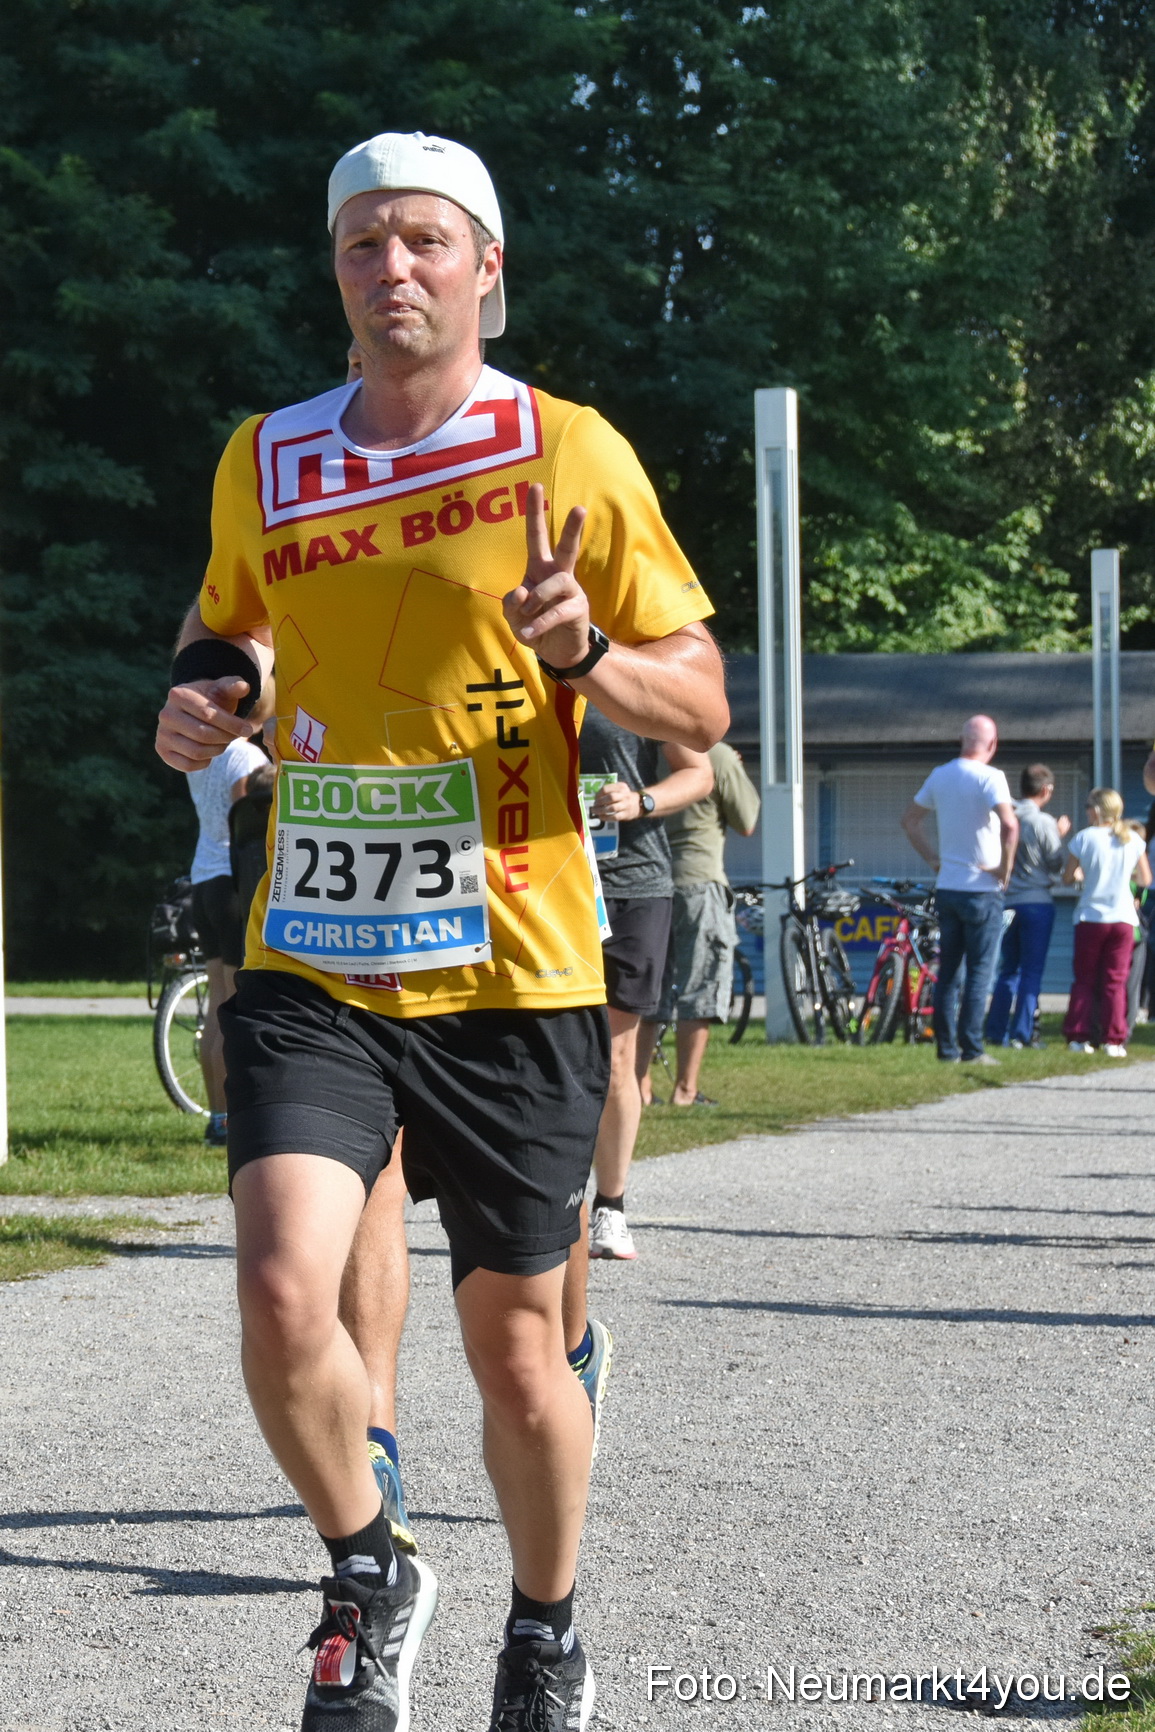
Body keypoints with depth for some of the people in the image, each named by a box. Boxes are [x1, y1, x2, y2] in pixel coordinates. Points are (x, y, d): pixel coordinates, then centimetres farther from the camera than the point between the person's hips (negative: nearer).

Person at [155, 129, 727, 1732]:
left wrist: (583, 654, -19)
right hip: (312, 968, 2)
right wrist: (202, 692, 3)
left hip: (513, 979, -2)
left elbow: (701, 705, 1)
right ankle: (370, 1582, 9)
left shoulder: (571, 455, -2)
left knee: (516, 1351, 7)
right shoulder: (262, 462, 7)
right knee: (284, 1297, -18)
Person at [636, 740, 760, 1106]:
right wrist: (738, 773, 15)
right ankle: (685, 1089, -3)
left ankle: (640, 1085, 7)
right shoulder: (719, 756, -8)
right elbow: (747, 824, -1)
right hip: (697, 879, -5)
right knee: (699, 990, 0)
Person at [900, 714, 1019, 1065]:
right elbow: (1009, 825, -27)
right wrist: (1005, 868, -14)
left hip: (946, 888, 6)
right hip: (981, 890, -6)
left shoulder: (939, 776, 7)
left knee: (947, 971, 10)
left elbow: (910, 820, 17)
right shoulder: (989, 777, -13)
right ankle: (972, 1049, -4)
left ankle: (946, 1047, 11)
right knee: (979, 971, -1)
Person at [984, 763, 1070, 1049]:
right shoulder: (1044, 823, -12)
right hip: (1037, 902, -5)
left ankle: (997, 1031, 13)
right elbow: (1057, 865, -6)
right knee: (1032, 972, 1)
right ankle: (1022, 1034, -2)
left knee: (1008, 969, 15)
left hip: (1007, 901, 5)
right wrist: (1060, 835, 9)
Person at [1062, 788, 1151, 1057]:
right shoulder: (1134, 840, 0)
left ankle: (1078, 1036, 7)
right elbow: (1145, 879, 7)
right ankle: (1114, 1040, -1)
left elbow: (1067, 878, -2)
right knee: (1116, 981, 4)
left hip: (1090, 918, -1)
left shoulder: (1084, 838, -7)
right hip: (1123, 919, 1)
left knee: (1084, 979, 10)